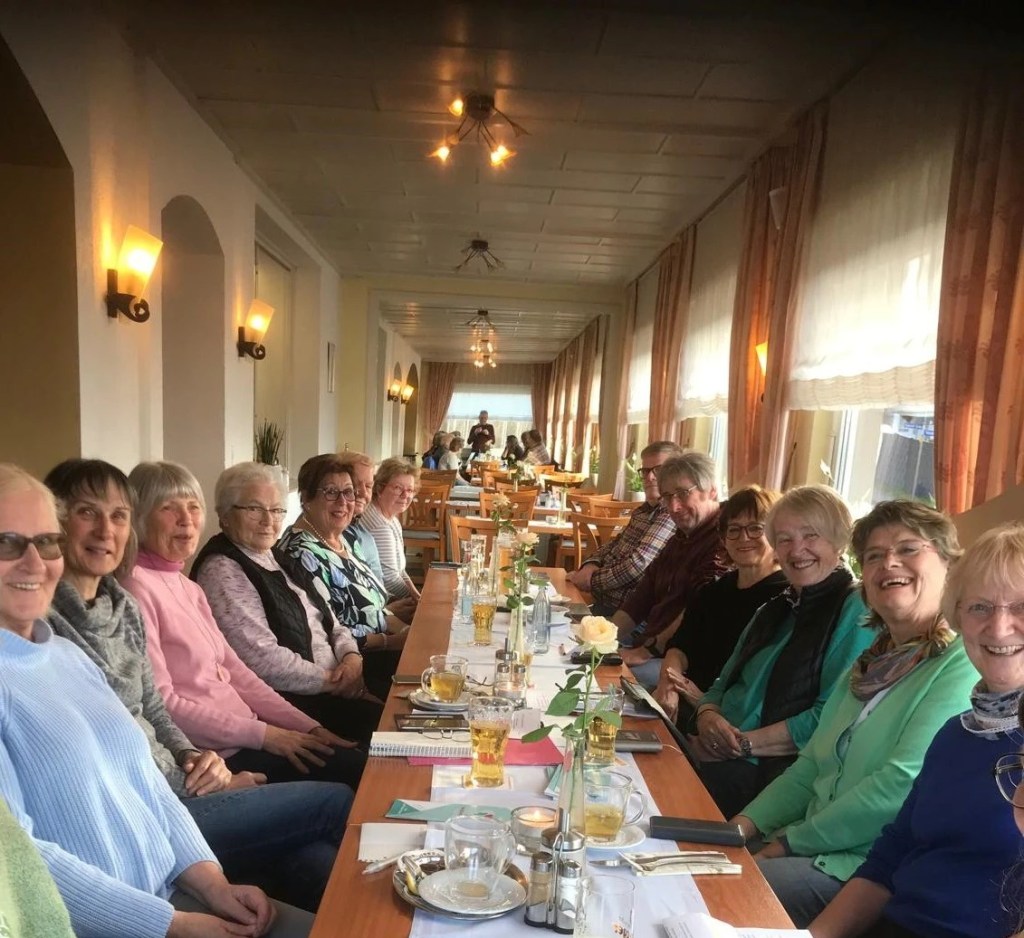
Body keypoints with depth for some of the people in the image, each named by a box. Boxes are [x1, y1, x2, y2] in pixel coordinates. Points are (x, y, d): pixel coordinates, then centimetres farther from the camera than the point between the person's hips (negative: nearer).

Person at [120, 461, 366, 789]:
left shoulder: (188, 588, 12)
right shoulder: (136, 588, -14)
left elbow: (234, 670, 10)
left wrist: (308, 727, 3)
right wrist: (261, 733, -15)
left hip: (243, 737, 8)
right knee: (357, 770, -11)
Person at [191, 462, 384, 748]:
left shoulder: (279, 559, 14)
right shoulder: (222, 572, -11)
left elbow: (330, 622, 16)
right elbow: (265, 660, -18)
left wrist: (351, 656, -5)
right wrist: (333, 680, -11)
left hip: (332, 690, 8)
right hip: (287, 704, -8)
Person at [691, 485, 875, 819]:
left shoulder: (856, 610, -6)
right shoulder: (775, 609, 19)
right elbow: (725, 683, 18)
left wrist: (745, 743, -16)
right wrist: (708, 716, -5)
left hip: (783, 773, -6)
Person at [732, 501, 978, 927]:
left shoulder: (965, 663, -15)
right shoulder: (871, 663, 13)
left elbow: (903, 784, -24)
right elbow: (811, 766, 14)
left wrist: (792, 841, -16)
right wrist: (748, 823, -1)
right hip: (819, 850, 7)